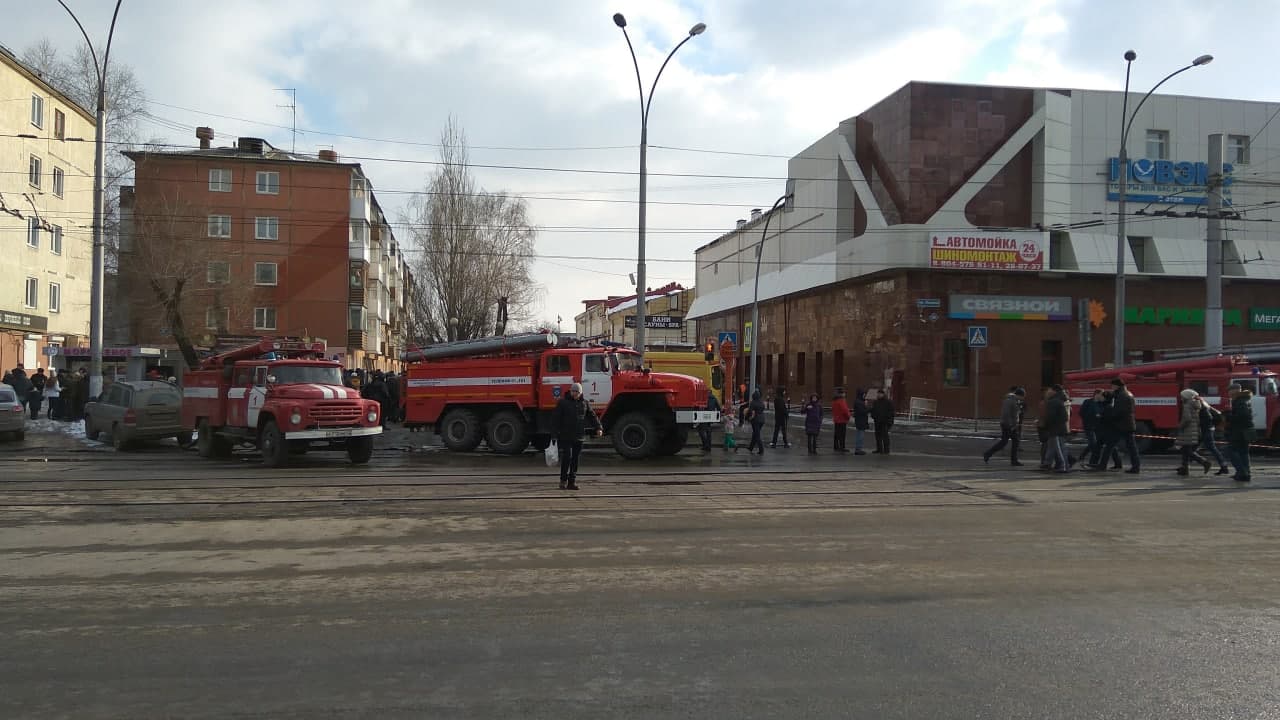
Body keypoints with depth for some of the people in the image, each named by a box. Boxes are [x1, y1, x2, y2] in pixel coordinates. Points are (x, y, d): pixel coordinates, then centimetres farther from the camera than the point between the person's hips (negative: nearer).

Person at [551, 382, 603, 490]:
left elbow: (592, 416, 12)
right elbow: (555, 417, -2)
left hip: (578, 437, 4)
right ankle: (563, 481, 2)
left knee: (575, 459, 5)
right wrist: (556, 431, -10)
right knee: (567, 457, -11)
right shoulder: (563, 402, 0)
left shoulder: (584, 403, 11)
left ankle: (572, 482, 11)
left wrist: (598, 428, -1)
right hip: (565, 436, -4)